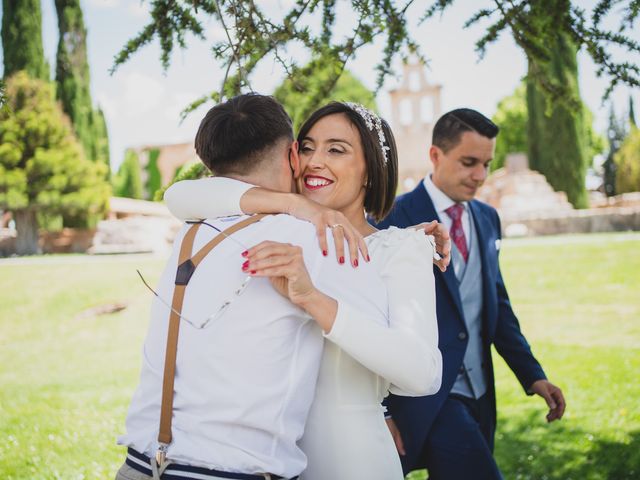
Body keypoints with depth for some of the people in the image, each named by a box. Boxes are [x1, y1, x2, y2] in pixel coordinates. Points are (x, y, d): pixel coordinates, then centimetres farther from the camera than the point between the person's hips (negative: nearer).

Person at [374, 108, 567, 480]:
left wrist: (532, 375, 9)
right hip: (426, 400, -7)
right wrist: (382, 409, -11)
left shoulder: (487, 219, 10)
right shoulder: (395, 219, -11)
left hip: (479, 394, 7)